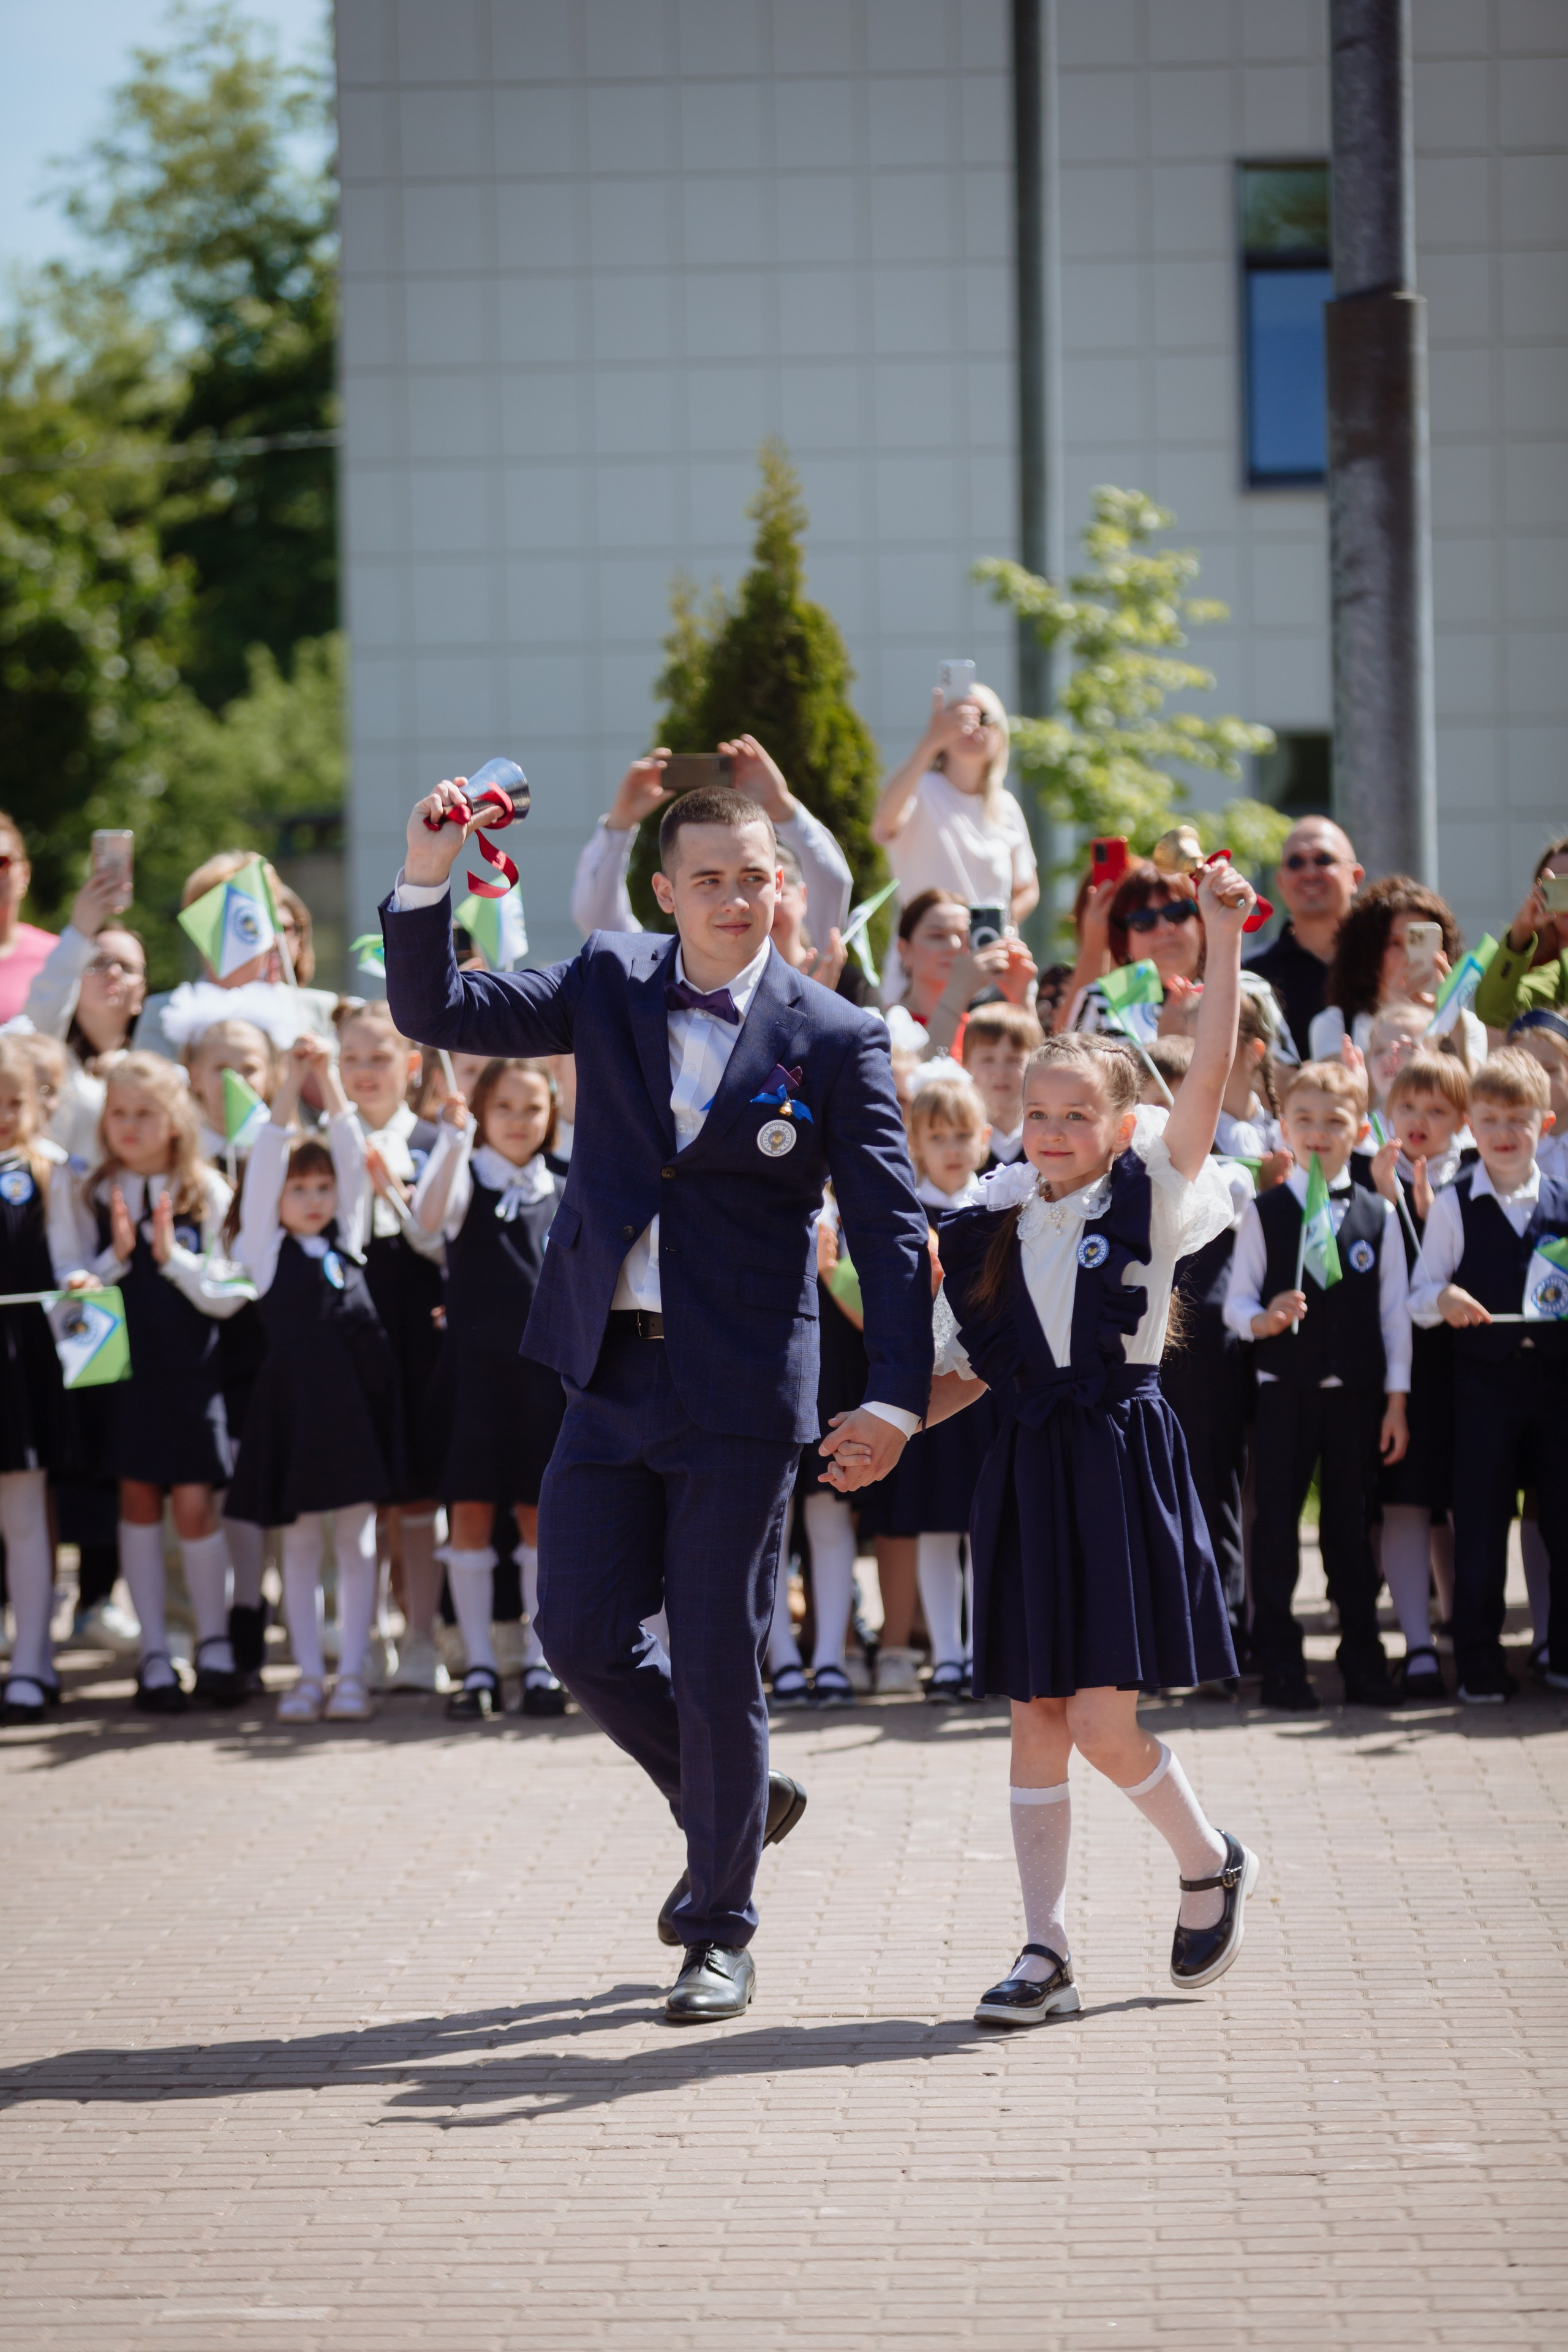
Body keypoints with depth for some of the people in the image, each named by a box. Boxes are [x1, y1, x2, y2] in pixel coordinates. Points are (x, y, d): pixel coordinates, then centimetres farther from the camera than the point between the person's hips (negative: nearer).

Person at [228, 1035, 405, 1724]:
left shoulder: (347, 1240, 12)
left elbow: (350, 1154, 4)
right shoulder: (264, 1249, 4)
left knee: (356, 1541, 2)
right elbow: (266, 1162, -5)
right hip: (295, 1400, -2)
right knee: (300, 1543, 4)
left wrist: (328, 1079, -5)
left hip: (358, 1396, 2)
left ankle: (351, 1675, 4)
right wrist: (291, 1081, -12)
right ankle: (308, 1675, 8)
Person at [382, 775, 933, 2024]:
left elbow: (893, 1231, -6)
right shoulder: (611, 985, 6)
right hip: (612, 1376, 4)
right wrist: (425, 881, -14)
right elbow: (438, 1012, 3)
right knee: (581, 1636, 5)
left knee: (719, 1662, 0)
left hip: (742, 1393, -4)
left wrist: (897, 1394, -16)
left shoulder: (836, 1041, -4)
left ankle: (724, 1930, 15)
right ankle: (733, 1804, 31)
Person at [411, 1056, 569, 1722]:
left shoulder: (562, 1194, 9)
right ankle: (479, 1668, 4)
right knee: (470, 1514, -1)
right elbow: (430, 1217, -23)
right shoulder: (466, 1177, 0)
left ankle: (540, 1663, 10)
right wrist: (454, 1138, -34)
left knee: (540, 1517, 4)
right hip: (475, 1367, -2)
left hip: (545, 1369, 2)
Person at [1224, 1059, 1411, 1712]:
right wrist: (1262, 1320, -21)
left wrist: (1396, 1399, 2)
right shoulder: (1265, 1212, 1)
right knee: (1277, 1526, 2)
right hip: (1284, 1390, -1)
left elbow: (1394, 1310, 5)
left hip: (1356, 1394, 1)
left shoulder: (1377, 1216, 5)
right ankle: (1279, 1667, 8)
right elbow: (1237, 1298, 2)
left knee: (1351, 1527, 7)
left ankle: (1363, 1664, 15)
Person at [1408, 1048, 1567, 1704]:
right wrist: (1444, 1300, -22)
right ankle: (1479, 1666, 7)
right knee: (1479, 1526, 0)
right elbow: (1418, 1297, -1)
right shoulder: (1454, 1204, 0)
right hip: (1483, 1381, -2)